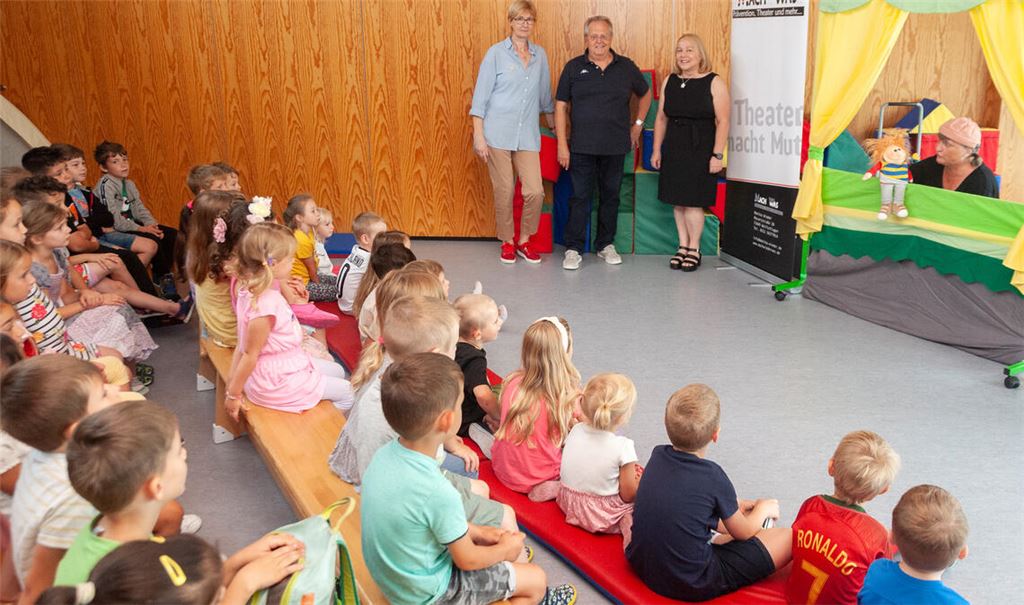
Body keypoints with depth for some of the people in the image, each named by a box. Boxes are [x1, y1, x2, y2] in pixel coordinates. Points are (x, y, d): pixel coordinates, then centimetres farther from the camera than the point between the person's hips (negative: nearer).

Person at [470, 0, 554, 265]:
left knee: (535, 192, -6)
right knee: (504, 192, 1)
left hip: (528, 136, 3)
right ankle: (507, 242, 21)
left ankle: (524, 240, 17)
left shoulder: (540, 55, 11)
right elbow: (481, 95, -3)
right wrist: (478, 135, -8)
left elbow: (545, 96, 22)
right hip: (498, 133, -3)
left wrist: (554, 126, 28)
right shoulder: (496, 53, -1)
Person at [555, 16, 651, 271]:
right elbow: (560, 106, 0)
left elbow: (645, 95, 21)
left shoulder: (626, 67, 5)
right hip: (581, 147, -2)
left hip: (616, 147, 2)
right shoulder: (573, 67, 1)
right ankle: (573, 249, 7)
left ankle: (605, 245, 23)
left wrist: (637, 124, 12)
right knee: (580, 197, 0)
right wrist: (562, 144, -6)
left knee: (610, 196, 10)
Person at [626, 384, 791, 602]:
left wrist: (733, 505, 22)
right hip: (692, 585, -7)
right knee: (789, 537, -4)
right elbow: (742, 533, -1)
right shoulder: (713, 477, -20)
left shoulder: (658, 456, -4)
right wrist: (763, 508, 18)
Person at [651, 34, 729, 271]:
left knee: (693, 202, -3)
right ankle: (683, 246, 20)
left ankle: (694, 249, 12)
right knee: (677, 202, 8)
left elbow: (722, 122, -9)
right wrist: (656, 150, 8)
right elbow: (661, 118, 12)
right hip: (673, 149, 5)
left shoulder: (714, 83, -5)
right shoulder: (669, 81, 8)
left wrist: (717, 155, -14)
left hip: (700, 150, -4)